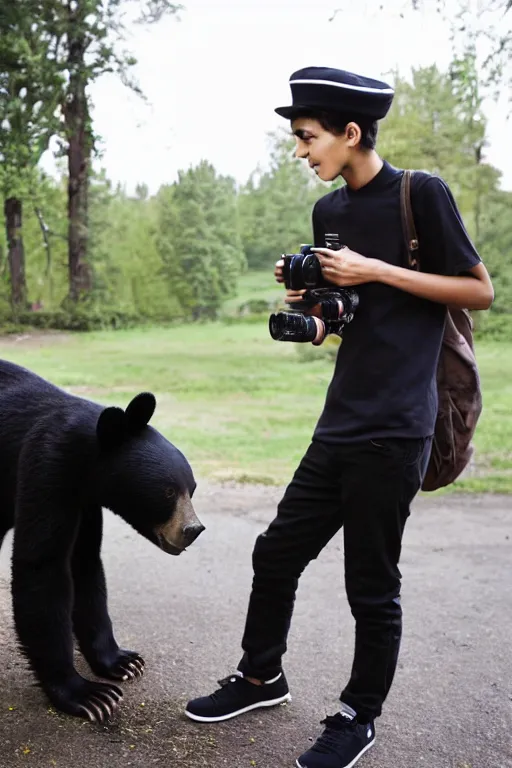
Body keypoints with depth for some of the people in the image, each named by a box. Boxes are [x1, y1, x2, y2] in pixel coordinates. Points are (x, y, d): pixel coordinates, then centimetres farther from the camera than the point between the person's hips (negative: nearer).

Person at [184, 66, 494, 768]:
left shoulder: (420, 194, -7)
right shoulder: (329, 211, 13)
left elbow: (482, 291, -5)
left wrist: (376, 270, -13)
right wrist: (306, 295, 0)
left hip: (394, 431, -7)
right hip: (340, 425, 7)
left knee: (372, 587, 4)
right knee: (276, 553, 13)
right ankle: (262, 677, 34)